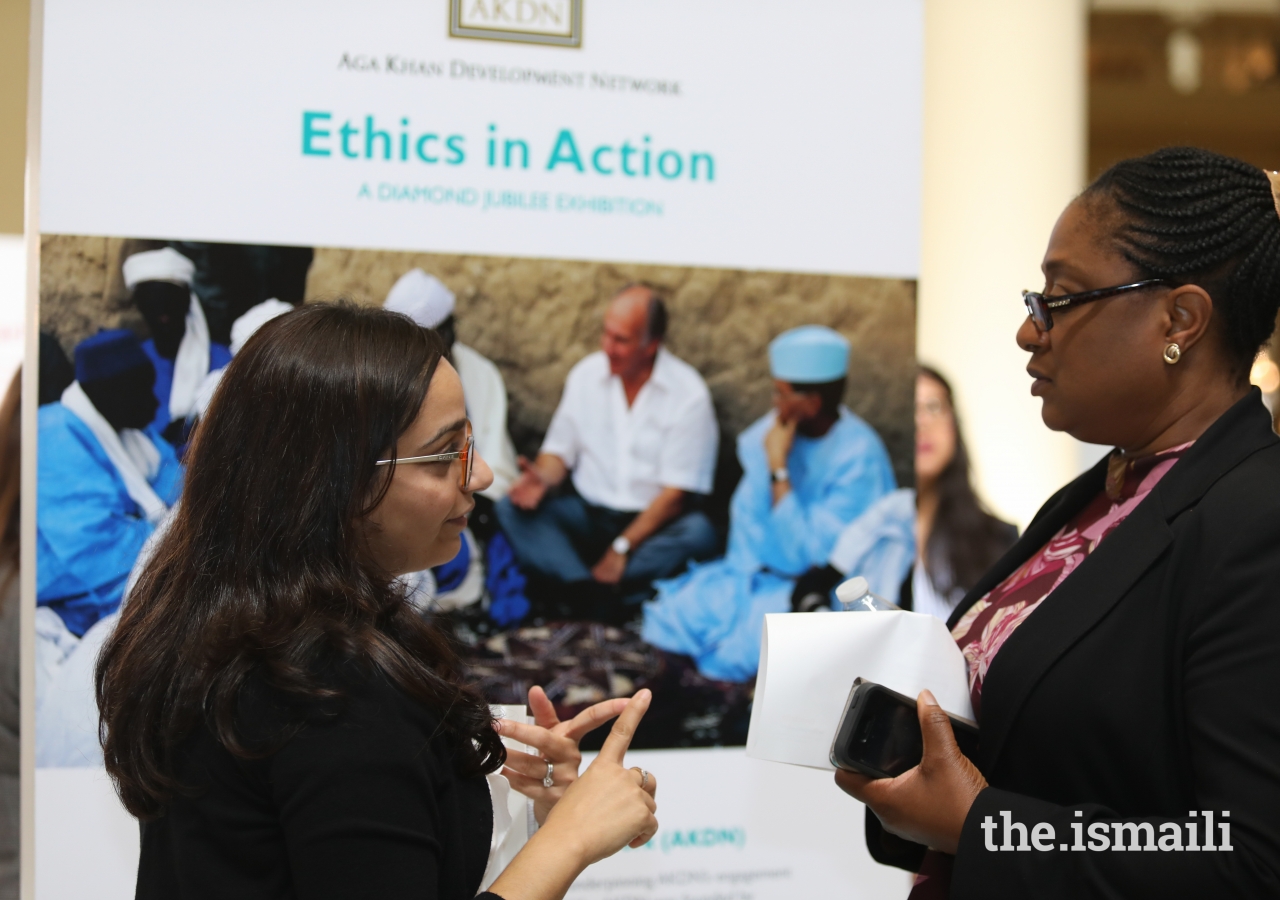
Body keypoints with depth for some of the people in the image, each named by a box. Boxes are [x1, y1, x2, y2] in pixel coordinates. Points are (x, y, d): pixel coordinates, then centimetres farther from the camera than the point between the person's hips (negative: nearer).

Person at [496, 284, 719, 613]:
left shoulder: (689, 394, -10)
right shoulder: (586, 374, 3)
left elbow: (676, 493, -12)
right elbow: (560, 450, 10)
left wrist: (621, 549, -19)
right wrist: (544, 478, -15)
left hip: (651, 522, -3)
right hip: (586, 514, 3)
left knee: (698, 533, -35)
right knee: (510, 510, -22)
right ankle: (591, 590, -41)